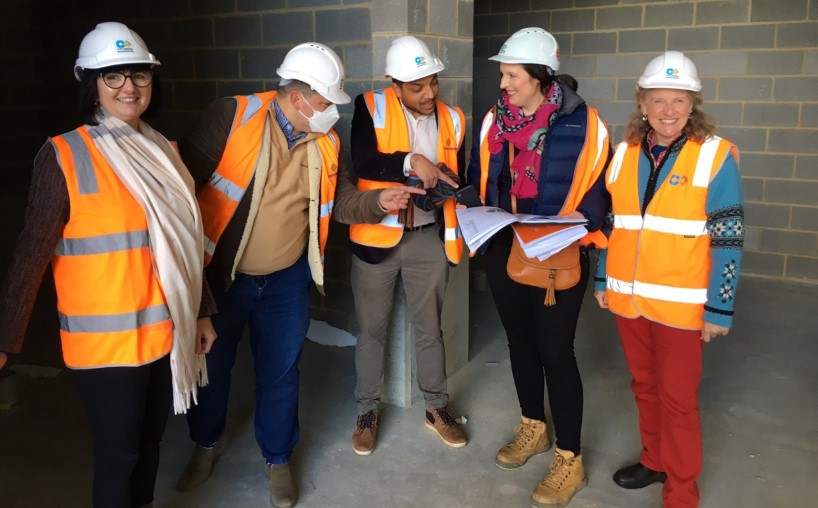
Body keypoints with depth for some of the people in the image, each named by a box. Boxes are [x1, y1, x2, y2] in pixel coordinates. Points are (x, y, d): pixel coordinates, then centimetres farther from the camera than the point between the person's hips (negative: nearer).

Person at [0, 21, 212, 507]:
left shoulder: (164, 151, 6)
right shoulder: (64, 156, -11)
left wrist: (199, 315, 14)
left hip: (166, 333, 5)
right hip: (105, 339, -5)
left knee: (150, 441, 19)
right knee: (119, 451, 8)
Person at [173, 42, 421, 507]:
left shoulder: (326, 139, -3)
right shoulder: (233, 117, -18)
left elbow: (335, 194, 8)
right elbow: (184, 179, -15)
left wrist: (376, 201, -10)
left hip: (286, 279, 3)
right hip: (220, 273, -2)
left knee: (280, 371, 12)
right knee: (211, 363, 16)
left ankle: (278, 459, 34)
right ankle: (207, 444, 43)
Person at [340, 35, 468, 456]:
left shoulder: (452, 120, 5)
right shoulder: (371, 108, -7)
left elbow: (457, 177, 11)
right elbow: (362, 163, -20)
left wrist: (444, 192, -11)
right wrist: (410, 162, -31)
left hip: (429, 237, 3)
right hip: (377, 235, -2)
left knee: (429, 328, 13)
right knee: (372, 329, 10)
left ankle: (436, 407, 31)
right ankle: (368, 410, 27)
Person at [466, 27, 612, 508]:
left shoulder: (583, 123, -12)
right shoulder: (495, 119, 3)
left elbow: (600, 187, -7)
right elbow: (480, 178, 10)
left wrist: (576, 226, -23)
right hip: (504, 251, 5)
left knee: (556, 352, 1)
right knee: (520, 341, 17)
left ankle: (570, 459, 18)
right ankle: (534, 427, 39)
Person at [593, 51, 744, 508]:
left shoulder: (716, 156, -9)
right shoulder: (626, 152, 4)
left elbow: (729, 239, -9)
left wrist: (719, 308, -11)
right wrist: (602, 280, 12)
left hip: (680, 302, -4)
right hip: (628, 296, 4)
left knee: (678, 397, 5)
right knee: (645, 386, 18)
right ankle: (654, 460, 39)